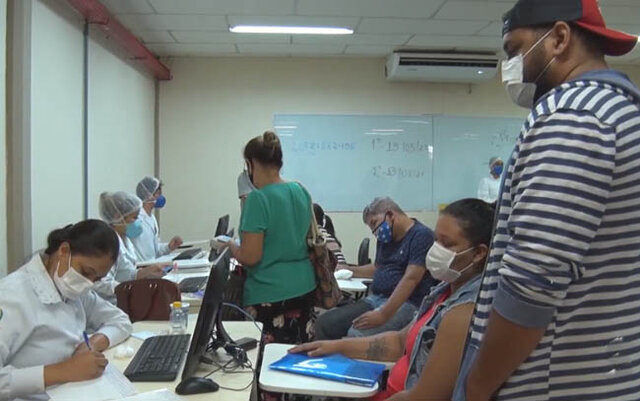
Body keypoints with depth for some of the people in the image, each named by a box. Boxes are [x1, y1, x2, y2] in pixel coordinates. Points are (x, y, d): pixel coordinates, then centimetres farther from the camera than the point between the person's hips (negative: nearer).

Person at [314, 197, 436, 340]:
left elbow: (411, 279, -20)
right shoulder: (385, 238, 17)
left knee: (356, 334, -33)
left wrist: (383, 315, -27)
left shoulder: (421, 235, -9)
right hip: (374, 299, 8)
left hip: (405, 304, -8)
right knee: (324, 322, -11)